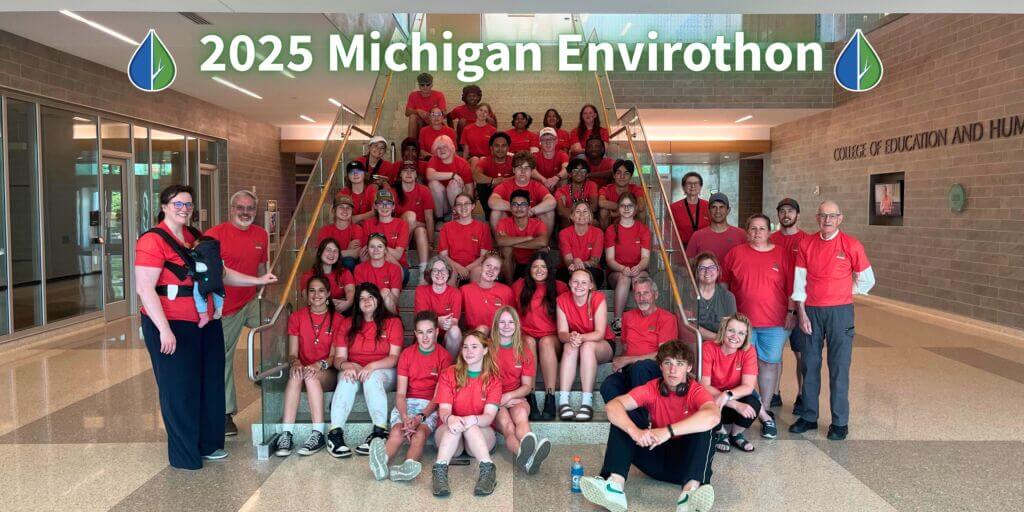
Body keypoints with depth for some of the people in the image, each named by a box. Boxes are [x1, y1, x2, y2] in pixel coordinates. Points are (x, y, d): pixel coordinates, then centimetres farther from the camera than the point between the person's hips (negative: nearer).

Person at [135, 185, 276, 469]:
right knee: (180, 389, 3)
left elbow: (220, 272, 19)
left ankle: (207, 444, 31)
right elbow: (144, 288, -18)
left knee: (210, 384, 14)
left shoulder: (195, 238, 12)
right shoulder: (153, 241, -12)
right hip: (172, 326, -8)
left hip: (204, 323, 8)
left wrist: (258, 281, 11)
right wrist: (164, 329, -22)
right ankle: (184, 455, 18)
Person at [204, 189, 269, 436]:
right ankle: (225, 414, 14)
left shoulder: (261, 235, 7)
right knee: (223, 358, 3)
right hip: (224, 307, -5)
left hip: (251, 302, 5)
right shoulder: (215, 234, -10)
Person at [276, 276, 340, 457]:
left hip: (327, 374, -1)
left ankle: (318, 434, -39)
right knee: (295, 375, -34)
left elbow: (334, 356, -1)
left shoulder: (337, 320, 5)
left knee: (311, 375, -35)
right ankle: (286, 435, -42)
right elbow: (292, 354, 4)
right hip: (303, 368, 2)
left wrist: (320, 365, -23)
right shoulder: (296, 318, 10)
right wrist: (296, 363, -20)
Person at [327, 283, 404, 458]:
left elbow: (394, 357, -6)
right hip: (353, 369, 2)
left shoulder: (393, 322, 3)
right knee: (347, 378, -31)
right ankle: (335, 432, -40)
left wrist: (372, 366, -23)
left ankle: (380, 431, -40)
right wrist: (347, 365, -21)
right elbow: (339, 358, 4)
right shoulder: (348, 324, 10)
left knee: (373, 377, -35)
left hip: (383, 372, -2)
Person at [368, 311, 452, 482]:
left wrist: (421, 417, -20)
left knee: (420, 433, -32)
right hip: (407, 403, 2)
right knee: (397, 431, -30)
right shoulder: (407, 354, 8)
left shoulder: (444, 357, 2)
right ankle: (381, 463, -57)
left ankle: (407, 467, -60)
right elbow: (400, 393, 0)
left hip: (431, 406, -2)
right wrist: (404, 417, -19)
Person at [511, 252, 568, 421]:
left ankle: (550, 401, -40)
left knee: (546, 342, -35)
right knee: (529, 342, -34)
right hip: (526, 334, 1)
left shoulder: (559, 287, 7)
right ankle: (530, 400, -41)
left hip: (552, 337, 0)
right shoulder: (519, 286, 10)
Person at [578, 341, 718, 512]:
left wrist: (668, 431, -44)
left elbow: (713, 416, -38)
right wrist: (635, 431, -41)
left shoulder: (696, 391, -13)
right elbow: (612, 406, -21)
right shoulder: (651, 389, -6)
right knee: (621, 422, -17)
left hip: (687, 459, -3)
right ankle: (615, 485, -37)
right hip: (657, 457, 3)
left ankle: (691, 489, -49)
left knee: (703, 428, -30)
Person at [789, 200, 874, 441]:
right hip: (810, 312, 3)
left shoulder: (851, 245, -4)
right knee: (810, 365, 9)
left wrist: (842, 294, 4)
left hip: (840, 312, -2)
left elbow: (867, 281, 6)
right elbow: (799, 281, 3)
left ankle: (840, 423, 10)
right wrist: (802, 312, -3)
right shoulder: (806, 244, 3)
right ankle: (808, 417, 20)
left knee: (839, 368, 1)